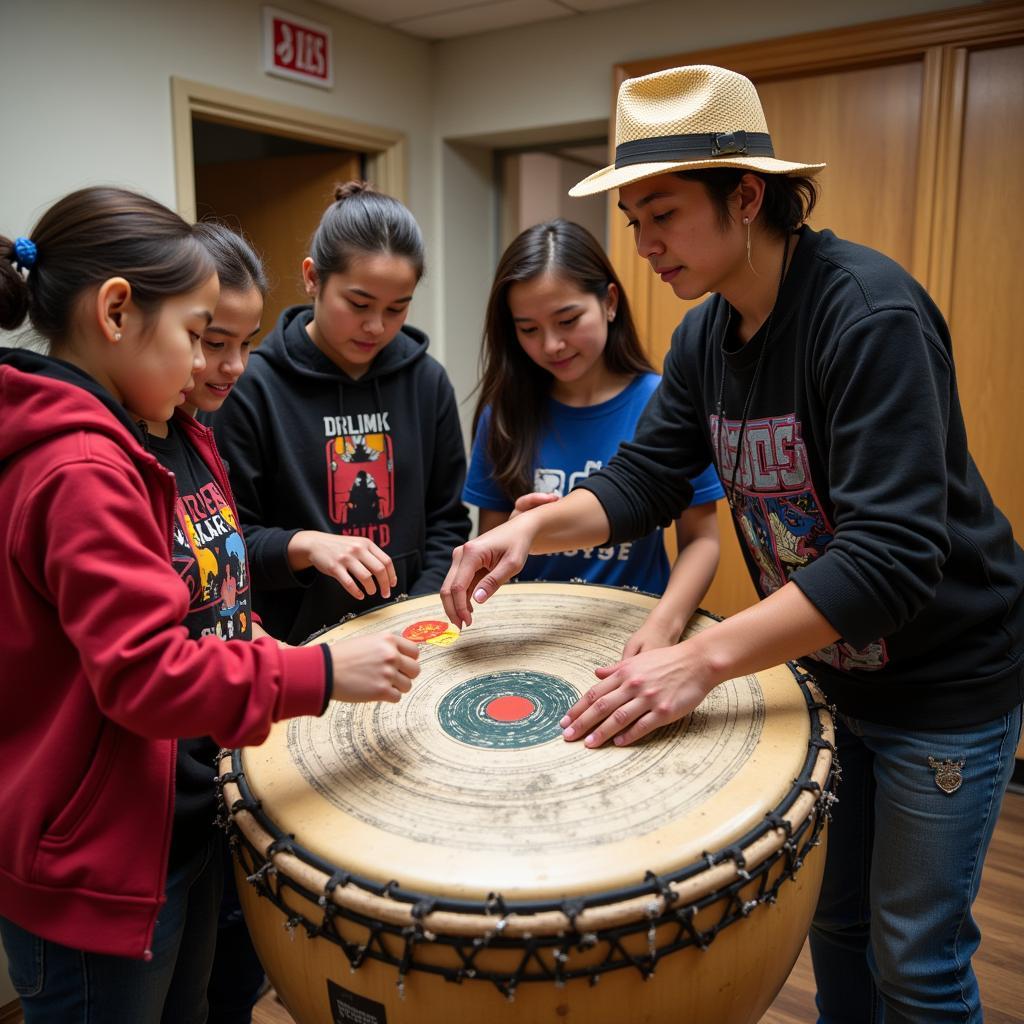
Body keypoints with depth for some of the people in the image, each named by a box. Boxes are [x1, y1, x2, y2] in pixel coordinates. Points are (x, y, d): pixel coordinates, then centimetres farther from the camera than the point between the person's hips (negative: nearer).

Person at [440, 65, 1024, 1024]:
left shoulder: (869, 312, -27)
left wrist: (703, 658, -39)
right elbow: (645, 477, -1)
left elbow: (890, 555, -34)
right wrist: (533, 526, -19)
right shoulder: (706, 334, -2)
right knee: (831, 918, 22)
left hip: (943, 680, -6)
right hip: (826, 663, 7)